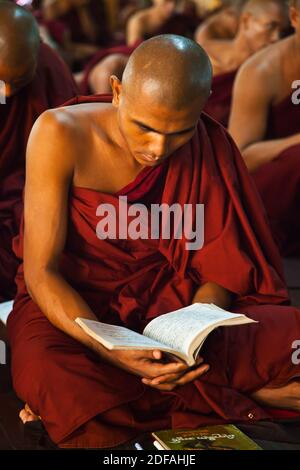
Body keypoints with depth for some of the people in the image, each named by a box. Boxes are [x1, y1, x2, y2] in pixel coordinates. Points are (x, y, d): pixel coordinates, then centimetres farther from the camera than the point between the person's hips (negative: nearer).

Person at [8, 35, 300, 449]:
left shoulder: (210, 147, -7)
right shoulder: (62, 134, -17)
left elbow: (219, 270, -3)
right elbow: (40, 271, -18)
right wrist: (109, 350, -34)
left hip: (170, 302, 3)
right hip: (72, 304, -3)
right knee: (48, 378, -39)